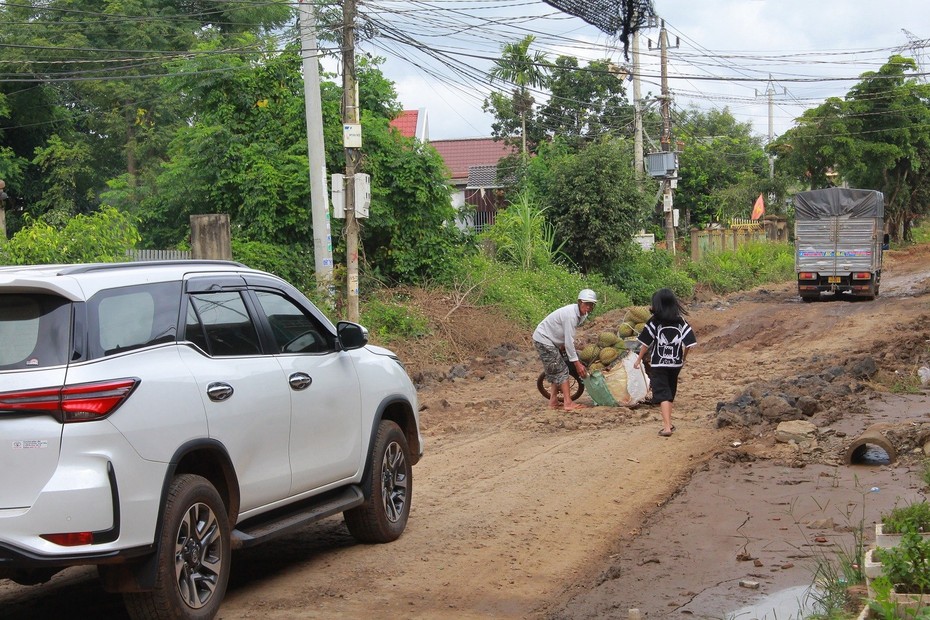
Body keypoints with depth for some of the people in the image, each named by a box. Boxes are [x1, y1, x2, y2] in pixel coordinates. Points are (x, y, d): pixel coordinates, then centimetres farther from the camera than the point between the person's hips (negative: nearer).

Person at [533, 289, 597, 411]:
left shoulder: (582, 314, 1)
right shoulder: (570, 315, -29)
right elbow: (569, 342, -27)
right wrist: (577, 364, -24)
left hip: (551, 341, 10)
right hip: (543, 339, -10)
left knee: (556, 372, 13)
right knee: (561, 370, -12)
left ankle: (553, 401, 20)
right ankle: (568, 403, -16)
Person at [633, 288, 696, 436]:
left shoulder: (654, 322, -11)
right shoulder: (681, 322, -2)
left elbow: (645, 343, -8)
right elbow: (689, 343, -2)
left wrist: (639, 359, 5)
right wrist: (683, 358, 14)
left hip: (658, 364, -4)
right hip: (675, 363, 4)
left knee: (662, 395, -3)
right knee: (670, 393, 20)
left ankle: (667, 427, -14)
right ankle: (668, 423, 30)